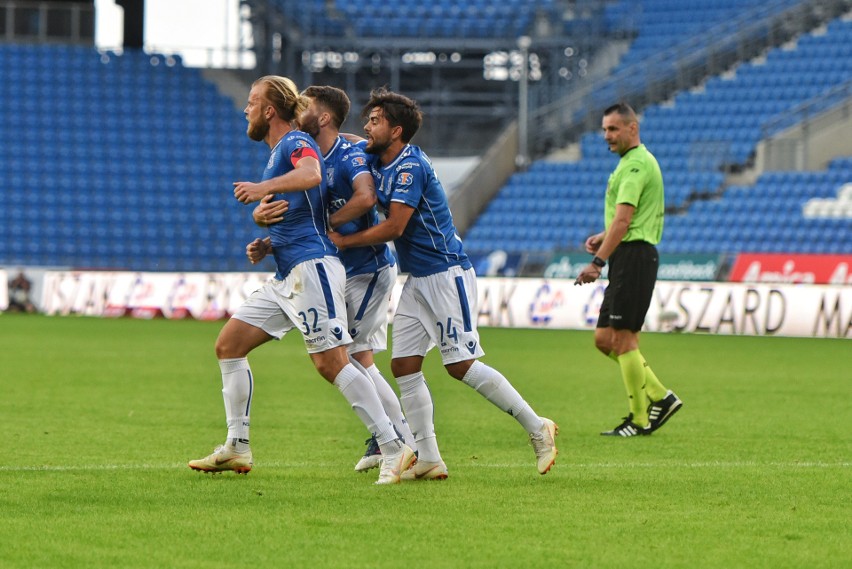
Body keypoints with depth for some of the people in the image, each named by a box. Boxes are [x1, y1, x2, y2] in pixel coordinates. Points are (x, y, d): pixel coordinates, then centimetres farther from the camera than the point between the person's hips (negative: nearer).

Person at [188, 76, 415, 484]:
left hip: (312, 266, -10)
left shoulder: (296, 143, -8)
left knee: (330, 362, -16)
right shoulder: (277, 152, 23)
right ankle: (237, 448, 9)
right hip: (288, 276, 10)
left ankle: (394, 450, -16)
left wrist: (265, 188, -39)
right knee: (228, 344, 8)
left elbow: (311, 174, -32)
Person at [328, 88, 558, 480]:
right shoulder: (376, 160, 10)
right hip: (417, 280, 9)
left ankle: (537, 429, -2)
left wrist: (343, 241, -12)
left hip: (446, 274, -9)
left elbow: (393, 227, -21)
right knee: (404, 366, 1)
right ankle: (427, 459, 2)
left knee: (460, 365, -12)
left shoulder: (410, 167, -17)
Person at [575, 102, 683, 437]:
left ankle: (640, 420, -1)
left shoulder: (636, 164, -13)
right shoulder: (634, 162, 20)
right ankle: (659, 397, 12)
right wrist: (604, 237, 16)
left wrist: (598, 262, -24)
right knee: (604, 339, 10)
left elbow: (622, 219, -22)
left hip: (634, 256, -10)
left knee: (623, 338, -7)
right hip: (627, 258, 10)